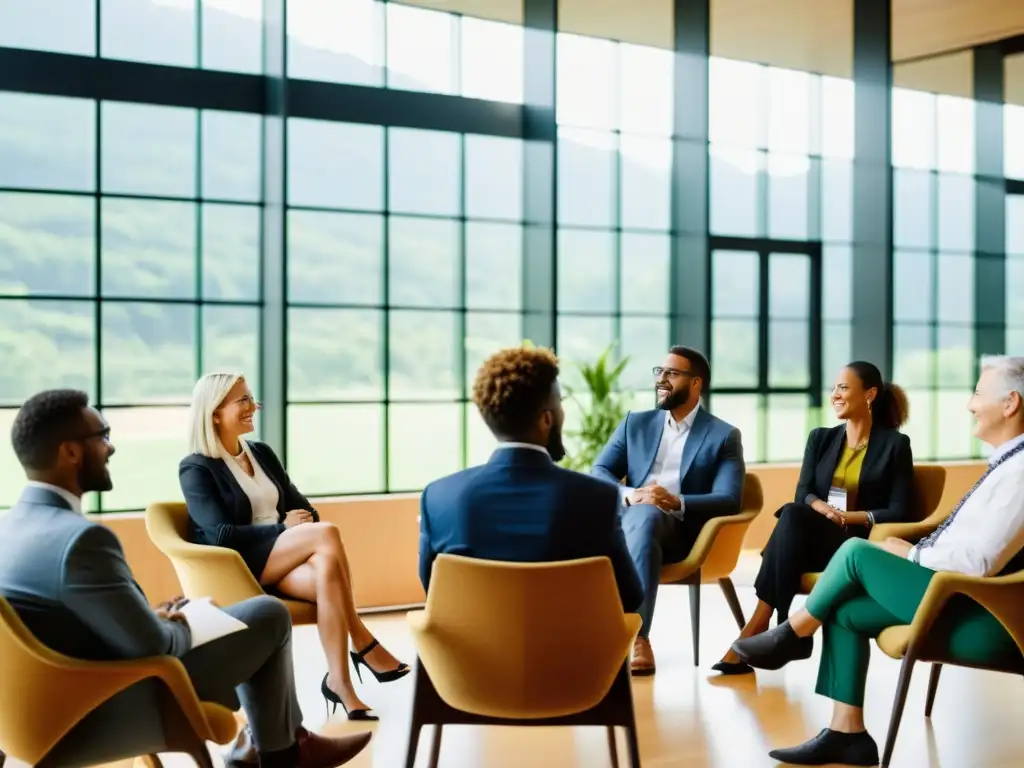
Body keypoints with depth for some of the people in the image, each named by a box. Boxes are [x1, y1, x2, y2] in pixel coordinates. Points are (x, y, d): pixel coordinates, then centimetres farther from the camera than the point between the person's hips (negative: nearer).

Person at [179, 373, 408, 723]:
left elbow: (304, 510, 15)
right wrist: (284, 528, -15)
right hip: (237, 568, -6)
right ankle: (365, 646, -23)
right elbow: (223, 535, -16)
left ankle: (339, 682, -33)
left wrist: (304, 524, -8)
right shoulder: (195, 469, -4)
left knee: (326, 571, -32)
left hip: (284, 562, 6)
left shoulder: (262, 453, 17)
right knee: (327, 535, -29)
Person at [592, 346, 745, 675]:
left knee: (647, 516, -37)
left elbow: (729, 500, -3)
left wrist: (677, 503, -21)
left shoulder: (724, 436, 10)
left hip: (679, 531, -2)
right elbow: (599, 473, 9)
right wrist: (629, 495, -14)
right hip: (626, 521, 3)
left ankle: (636, 635, -42)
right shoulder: (635, 423, 20)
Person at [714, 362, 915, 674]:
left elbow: (900, 511, -4)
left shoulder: (895, 444, 3)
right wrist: (822, 508, -18)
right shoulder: (821, 438, 16)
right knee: (792, 514, -33)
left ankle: (757, 627, -32)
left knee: (793, 517, -33)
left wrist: (852, 516, -17)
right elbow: (803, 493, 5)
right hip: (813, 539, 4)